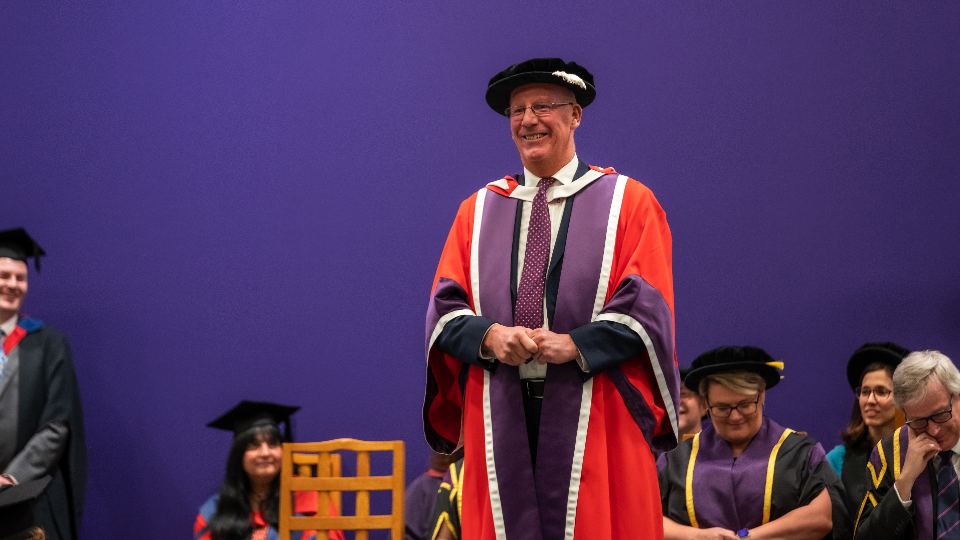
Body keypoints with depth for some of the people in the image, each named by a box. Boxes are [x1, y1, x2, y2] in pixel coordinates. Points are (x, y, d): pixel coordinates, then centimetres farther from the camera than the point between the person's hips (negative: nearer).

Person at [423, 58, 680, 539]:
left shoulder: (628, 202, 7)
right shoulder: (478, 210, 15)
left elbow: (646, 306, -2)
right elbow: (445, 308, 8)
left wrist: (576, 345, -16)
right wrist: (490, 335, -13)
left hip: (594, 420, -2)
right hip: (500, 415, 2)